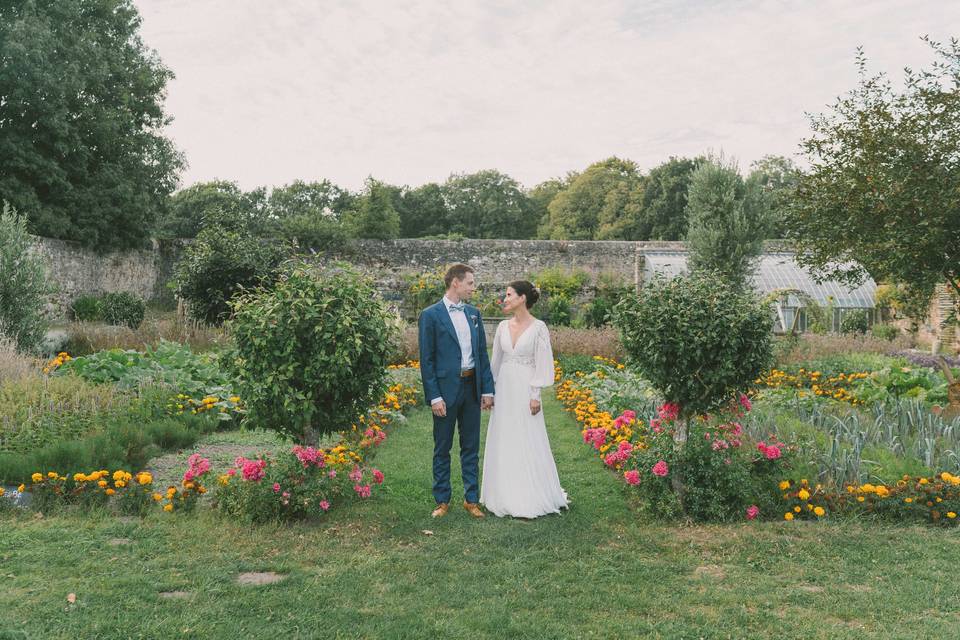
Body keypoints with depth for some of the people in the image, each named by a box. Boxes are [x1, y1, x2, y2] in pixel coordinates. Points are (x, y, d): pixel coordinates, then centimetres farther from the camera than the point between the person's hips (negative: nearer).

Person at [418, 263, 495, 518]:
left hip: (472, 388, 5)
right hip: (446, 389, -5)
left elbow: (482, 353, 11)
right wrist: (434, 396, -13)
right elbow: (426, 360, -8)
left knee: (471, 447, 11)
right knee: (442, 448, 7)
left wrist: (488, 389, 6)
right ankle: (442, 500, 19)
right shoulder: (431, 315, -7)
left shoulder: (474, 313, 10)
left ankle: (471, 499, 21)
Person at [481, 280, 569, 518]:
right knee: (503, 443, 8)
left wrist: (535, 396, -11)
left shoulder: (538, 327, -7)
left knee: (527, 443, 0)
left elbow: (542, 363, -8)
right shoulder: (503, 326, 8)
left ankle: (531, 498, 13)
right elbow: (496, 360, 13)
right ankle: (506, 496, 21)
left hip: (525, 390, -5)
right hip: (504, 389, 5)